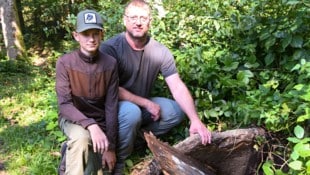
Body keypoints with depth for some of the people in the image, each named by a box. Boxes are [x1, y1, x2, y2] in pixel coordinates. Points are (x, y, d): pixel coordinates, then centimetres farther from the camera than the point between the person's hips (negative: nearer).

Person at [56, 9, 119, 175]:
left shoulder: (110, 64, -13)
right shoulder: (64, 63, -16)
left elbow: (111, 107, -11)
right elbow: (64, 104, -20)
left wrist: (111, 146, -14)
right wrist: (90, 125, -36)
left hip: (100, 121, 3)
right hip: (73, 119, -2)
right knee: (82, 137, -36)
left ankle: (71, 148, 24)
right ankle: (69, 153, -5)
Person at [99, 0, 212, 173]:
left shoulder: (160, 52, -9)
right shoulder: (110, 48, -20)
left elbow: (178, 87, -13)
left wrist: (195, 120, -26)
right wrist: (147, 103, -22)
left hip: (143, 105, 5)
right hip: (114, 105, -5)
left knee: (177, 110, -12)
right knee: (132, 112, -35)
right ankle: (117, 160, -10)